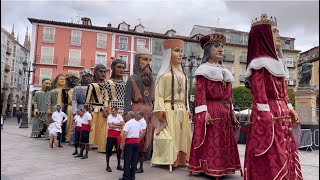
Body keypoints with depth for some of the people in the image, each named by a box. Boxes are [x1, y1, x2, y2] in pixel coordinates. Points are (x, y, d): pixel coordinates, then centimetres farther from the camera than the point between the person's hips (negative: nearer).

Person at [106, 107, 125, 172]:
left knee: (119, 150, 12)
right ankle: (107, 166, 10)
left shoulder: (119, 117, 4)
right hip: (111, 135, -4)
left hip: (118, 135, 4)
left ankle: (118, 165, 26)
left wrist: (114, 124, -16)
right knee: (109, 150, -2)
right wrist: (119, 126, -11)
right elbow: (110, 126, -18)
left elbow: (122, 123, -12)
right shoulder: (109, 117, -6)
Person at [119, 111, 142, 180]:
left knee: (127, 160, 1)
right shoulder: (138, 123, 10)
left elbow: (125, 134, -17)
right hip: (136, 142, 6)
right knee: (134, 160, 10)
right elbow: (140, 134, 15)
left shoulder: (128, 123, -10)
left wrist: (122, 143, -12)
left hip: (129, 142, -6)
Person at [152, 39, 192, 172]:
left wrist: (187, 109, 15)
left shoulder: (183, 74, 18)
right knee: (169, 136, -5)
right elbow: (159, 93, -10)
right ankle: (169, 160, 4)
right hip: (169, 110, -7)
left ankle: (180, 159, 21)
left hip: (182, 110, 8)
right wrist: (160, 109, -19)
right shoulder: (164, 73, -4)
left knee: (182, 135, 11)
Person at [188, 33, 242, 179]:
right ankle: (210, 167, 6)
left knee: (224, 142, 13)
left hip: (225, 113, 8)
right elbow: (200, 93, -13)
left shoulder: (225, 72, 19)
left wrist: (231, 113, 16)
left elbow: (228, 97, 18)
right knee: (211, 143, -5)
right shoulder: (203, 70, -4)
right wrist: (203, 112, -23)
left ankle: (222, 166, 24)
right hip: (210, 111, -7)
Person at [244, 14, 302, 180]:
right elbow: (259, 92, -17)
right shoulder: (259, 62, -8)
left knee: (285, 154, 14)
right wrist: (266, 115, -22)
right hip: (268, 114, -10)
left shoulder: (276, 62, 20)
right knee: (271, 158, -6)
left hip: (282, 113, 10)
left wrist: (290, 110, 18)